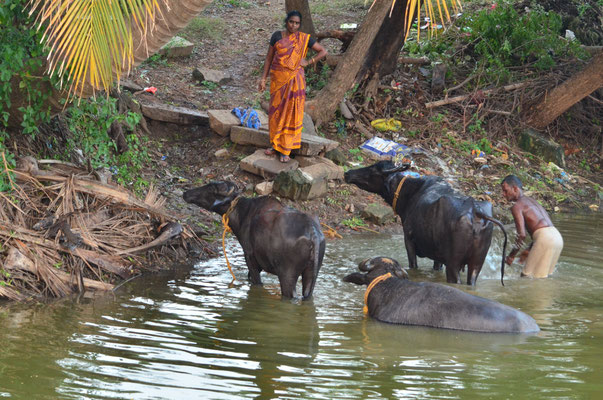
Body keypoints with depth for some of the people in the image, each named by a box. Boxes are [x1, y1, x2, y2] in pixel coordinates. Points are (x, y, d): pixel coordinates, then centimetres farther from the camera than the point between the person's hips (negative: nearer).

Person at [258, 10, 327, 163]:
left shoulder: (304, 39, -3)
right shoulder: (277, 36, 1)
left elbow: (323, 51, 3)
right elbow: (269, 58, 6)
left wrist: (309, 62, -8)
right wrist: (263, 79, 2)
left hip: (294, 80, -2)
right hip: (277, 80, 2)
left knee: (291, 112, 0)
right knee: (276, 111, 9)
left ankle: (286, 150, 4)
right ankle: (276, 144, 22)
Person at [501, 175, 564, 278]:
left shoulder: (517, 206, -1)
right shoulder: (532, 201, 26)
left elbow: (522, 235, -12)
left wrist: (511, 255, -1)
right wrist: (529, 250, 30)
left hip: (545, 238, -9)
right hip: (557, 237, 9)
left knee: (527, 276, -2)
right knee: (541, 275, 21)